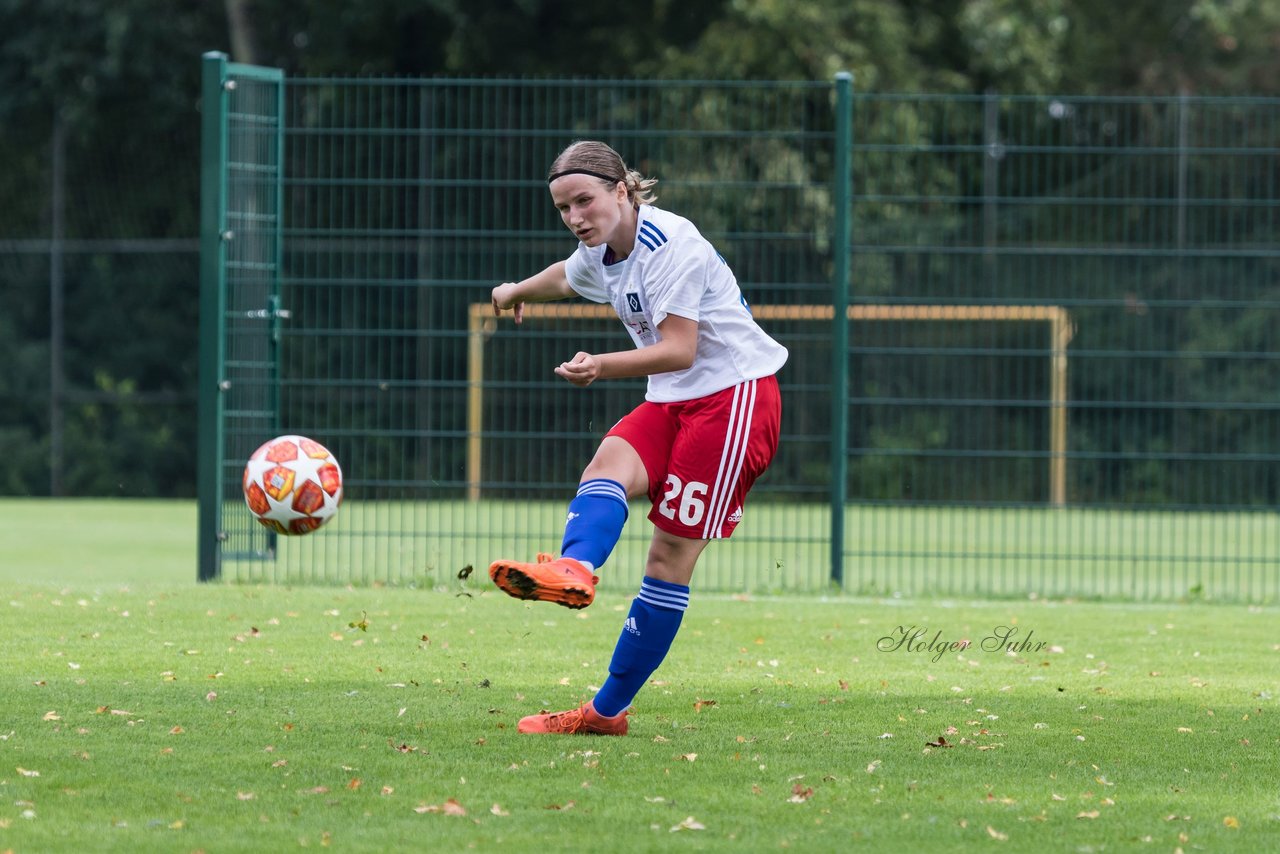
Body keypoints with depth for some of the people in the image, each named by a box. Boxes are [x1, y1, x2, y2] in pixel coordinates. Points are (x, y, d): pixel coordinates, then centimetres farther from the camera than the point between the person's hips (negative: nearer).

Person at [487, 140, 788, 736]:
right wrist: (517, 291, 54)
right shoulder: (601, 252, 8)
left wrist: (601, 367, -40)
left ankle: (609, 708, -13)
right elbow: (567, 277, 34)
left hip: (735, 394, -8)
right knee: (607, 470, -24)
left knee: (672, 552, -10)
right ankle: (572, 569, -55)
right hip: (672, 399, 8)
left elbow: (680, 350, -26)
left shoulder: (671, 246, -19)